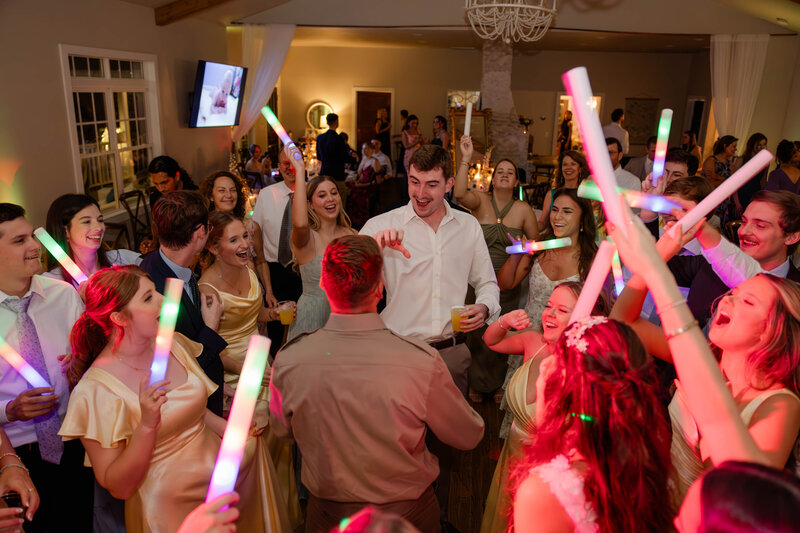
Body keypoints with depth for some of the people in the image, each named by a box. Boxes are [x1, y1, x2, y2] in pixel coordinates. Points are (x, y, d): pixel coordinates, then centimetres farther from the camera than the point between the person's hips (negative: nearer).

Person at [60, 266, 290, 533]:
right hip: (171, 506, -7)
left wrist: (229, 428, 0)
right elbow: (118, 488, -13)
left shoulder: (172, 343, 1)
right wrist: (147, 425, -27)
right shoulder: (95, 390, -16)